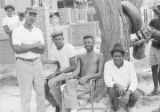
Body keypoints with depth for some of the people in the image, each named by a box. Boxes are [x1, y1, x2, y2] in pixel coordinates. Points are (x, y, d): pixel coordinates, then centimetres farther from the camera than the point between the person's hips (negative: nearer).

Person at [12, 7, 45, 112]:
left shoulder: (38, 31, 7)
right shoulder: (17, 31, -6)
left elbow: (42, 50, -1)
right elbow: (17, 49, -18)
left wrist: (26, 46, -14)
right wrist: (35, 45, -15)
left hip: (37, 63, 5)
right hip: (23, 64, -5)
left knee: (40, 91, 9)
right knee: (26, 93, -1)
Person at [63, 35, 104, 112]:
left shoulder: (99, 56, 10)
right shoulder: (80, 57, 24)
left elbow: (100, 74, 0)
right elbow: (77, 70, 9)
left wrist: (86, 77, -15)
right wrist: (71, 77, -14)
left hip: (90, 83, -4)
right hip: (79, 82, 4)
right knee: (70, 82, -32)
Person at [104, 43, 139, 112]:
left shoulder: (129, 65, -13)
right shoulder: (108, 64, -15)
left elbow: (134, 82, -19)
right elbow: (107, 81, -22)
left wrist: (127, 94, -36)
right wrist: (117, 85, -42)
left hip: (127, 91, 1)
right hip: (115, 91, -1)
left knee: (135, 95, -30)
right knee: (111, 89, -34)